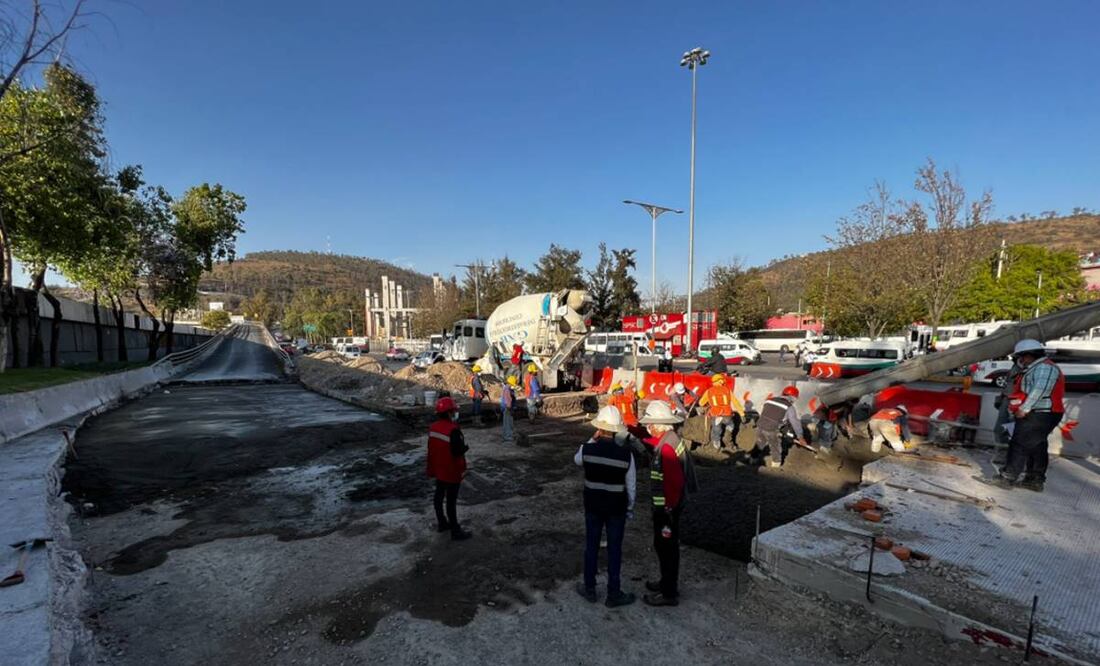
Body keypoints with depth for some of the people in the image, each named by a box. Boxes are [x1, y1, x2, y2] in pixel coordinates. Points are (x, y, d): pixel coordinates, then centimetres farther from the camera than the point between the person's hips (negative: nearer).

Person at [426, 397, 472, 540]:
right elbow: (458, 451, -25)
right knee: (451, 500, 0)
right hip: (452, 471, -8)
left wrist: (431, 469, 17)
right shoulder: (453, 430, -27)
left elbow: (431, 449, 8)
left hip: (438, 469, 8)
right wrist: (466, 447, -3)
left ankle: (442, 523, 35)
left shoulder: (433, 427, 0)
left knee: (439, 496, 19)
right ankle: (455, 531, 10)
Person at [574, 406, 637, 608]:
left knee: (591, 546, 17)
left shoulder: (587, 449, -16)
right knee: (614, 549, 12)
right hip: (617, 508, -1)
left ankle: (589, 588, 31)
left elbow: (577, 460, 9)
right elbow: (631, 485, -9)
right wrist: (630, 508, 7)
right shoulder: (626, 454, -19)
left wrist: (593, 440, 3)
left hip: (593, 506, 1)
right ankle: (613, 594, 24)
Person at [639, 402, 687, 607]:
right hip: (665, 505, 10)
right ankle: (668, 582, 38)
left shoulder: (667, 446, -26)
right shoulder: (667, 440, 4)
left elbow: (675, 482, -27)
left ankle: (669, 593, 18)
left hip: (666, 507, -10)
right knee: (663, 545, 22)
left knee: (666, 547, 4)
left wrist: (669, 509, -21)